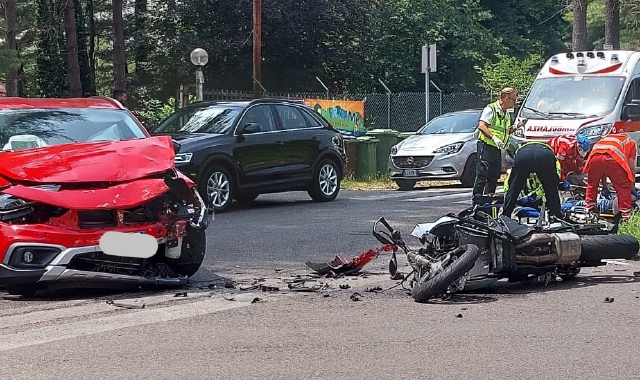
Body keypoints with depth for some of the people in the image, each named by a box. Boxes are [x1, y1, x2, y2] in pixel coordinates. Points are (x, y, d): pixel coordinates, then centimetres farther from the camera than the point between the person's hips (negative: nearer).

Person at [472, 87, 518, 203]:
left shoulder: (506, 114, 20)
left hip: (497, 148, 9)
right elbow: (481, 126, -15)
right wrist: (494, 137, -24)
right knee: (482, 173, -11)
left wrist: (514, 128, 9)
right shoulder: (491, 109, -7)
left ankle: (489, 196, 13)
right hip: (486, 145, -8)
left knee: (495, 174, 7)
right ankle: (477, 196, -11)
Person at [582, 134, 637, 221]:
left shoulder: (605, 138, 44)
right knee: (623, 188, 10)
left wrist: (605, 186, 48)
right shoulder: (631, 142, 31)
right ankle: (626, 217, 8)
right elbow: (631, 165, 19)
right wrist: (632, 187, 27)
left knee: (592, 185, 27)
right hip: (612, 158, -4)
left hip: (594, 156, 4)